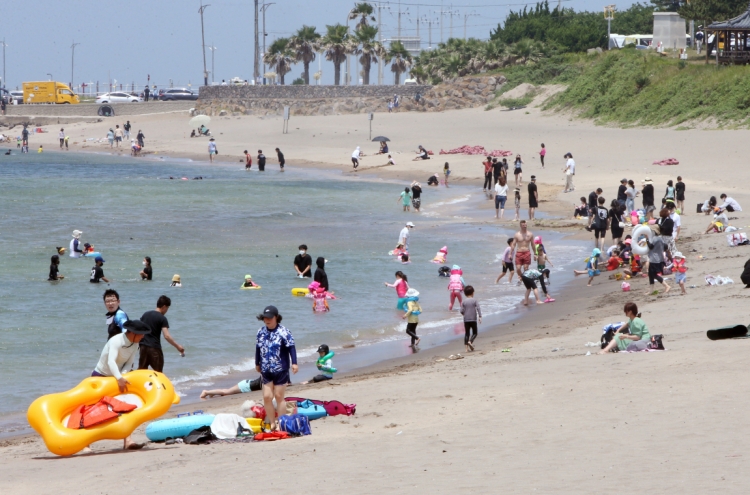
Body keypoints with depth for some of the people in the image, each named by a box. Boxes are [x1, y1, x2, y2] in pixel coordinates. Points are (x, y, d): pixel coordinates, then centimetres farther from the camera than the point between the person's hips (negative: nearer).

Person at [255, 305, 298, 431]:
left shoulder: (283, 332, -10)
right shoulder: (261, 332, 7)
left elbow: (291, 347, -12)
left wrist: (294, 363, -22)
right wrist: (257, 364, 26)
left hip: (281, 370, -5)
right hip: (266, 371, 5)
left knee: (279, 397, 1)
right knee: (267, 397, -1)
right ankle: (270, 424, 10)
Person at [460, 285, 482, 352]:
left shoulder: (464, 302, 3)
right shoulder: (475, 300, -3)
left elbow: (462, 311, -1)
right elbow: (478, 308, -12)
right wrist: (480, 317, -14)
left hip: (466, 320, 2)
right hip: (473, 319, -2)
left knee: (467, 333, 7)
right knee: (474, 333, 8)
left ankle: (467, 347, 2)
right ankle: (470, 341, -18)